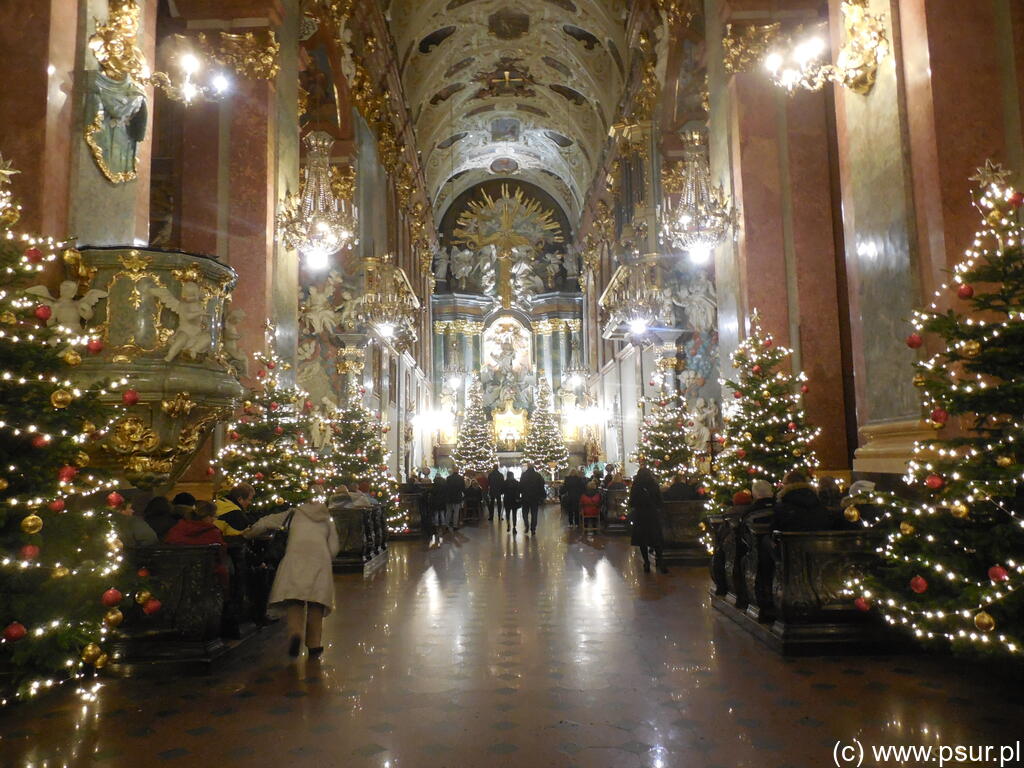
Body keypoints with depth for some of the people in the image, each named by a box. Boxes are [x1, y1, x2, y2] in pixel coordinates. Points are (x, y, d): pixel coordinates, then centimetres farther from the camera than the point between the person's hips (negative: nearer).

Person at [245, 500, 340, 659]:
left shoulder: (294, 513, 27)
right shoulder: (327, 520, 30)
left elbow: (266, 522, 28)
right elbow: (334, 547, 18)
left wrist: (249, 533, 43)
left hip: (296, 556, -1)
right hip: (321, 558, 1)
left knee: (294, 600, -4)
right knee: (316, 603, 4)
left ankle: (295, 632, -27)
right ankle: (314, 644, 3)